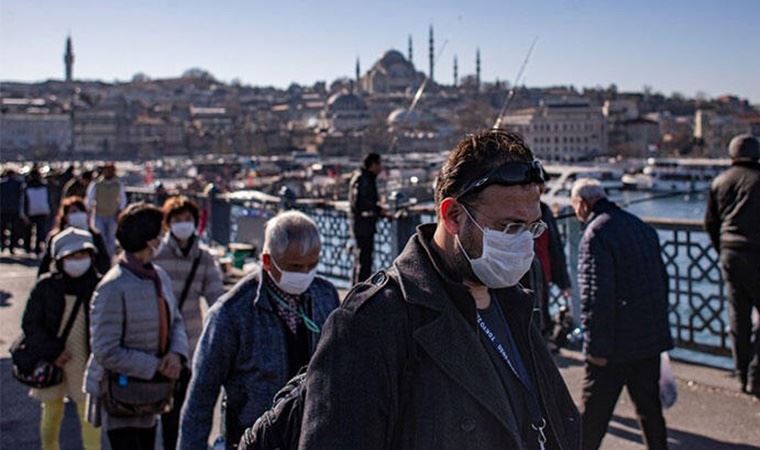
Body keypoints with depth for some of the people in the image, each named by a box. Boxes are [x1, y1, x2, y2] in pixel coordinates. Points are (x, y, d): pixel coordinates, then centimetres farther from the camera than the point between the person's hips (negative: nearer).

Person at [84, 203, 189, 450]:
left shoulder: (159, 276, 3)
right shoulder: (113, 288, -23)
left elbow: (175, 321, 11)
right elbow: (106, 353, -24)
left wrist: (177, 353, -10)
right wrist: (156, 366, -19)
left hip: (148, 391, 8)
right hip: (120, 395, -8)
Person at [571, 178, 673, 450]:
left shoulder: (595, 234, -15)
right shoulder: (642, 227, 11)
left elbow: (596, 296, -22)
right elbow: (662, 281, 17)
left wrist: (596, 347, -17)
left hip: (615, 345, -8)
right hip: (651, 338, 8)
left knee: (594, 410, 4)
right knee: (649, 406, 17)